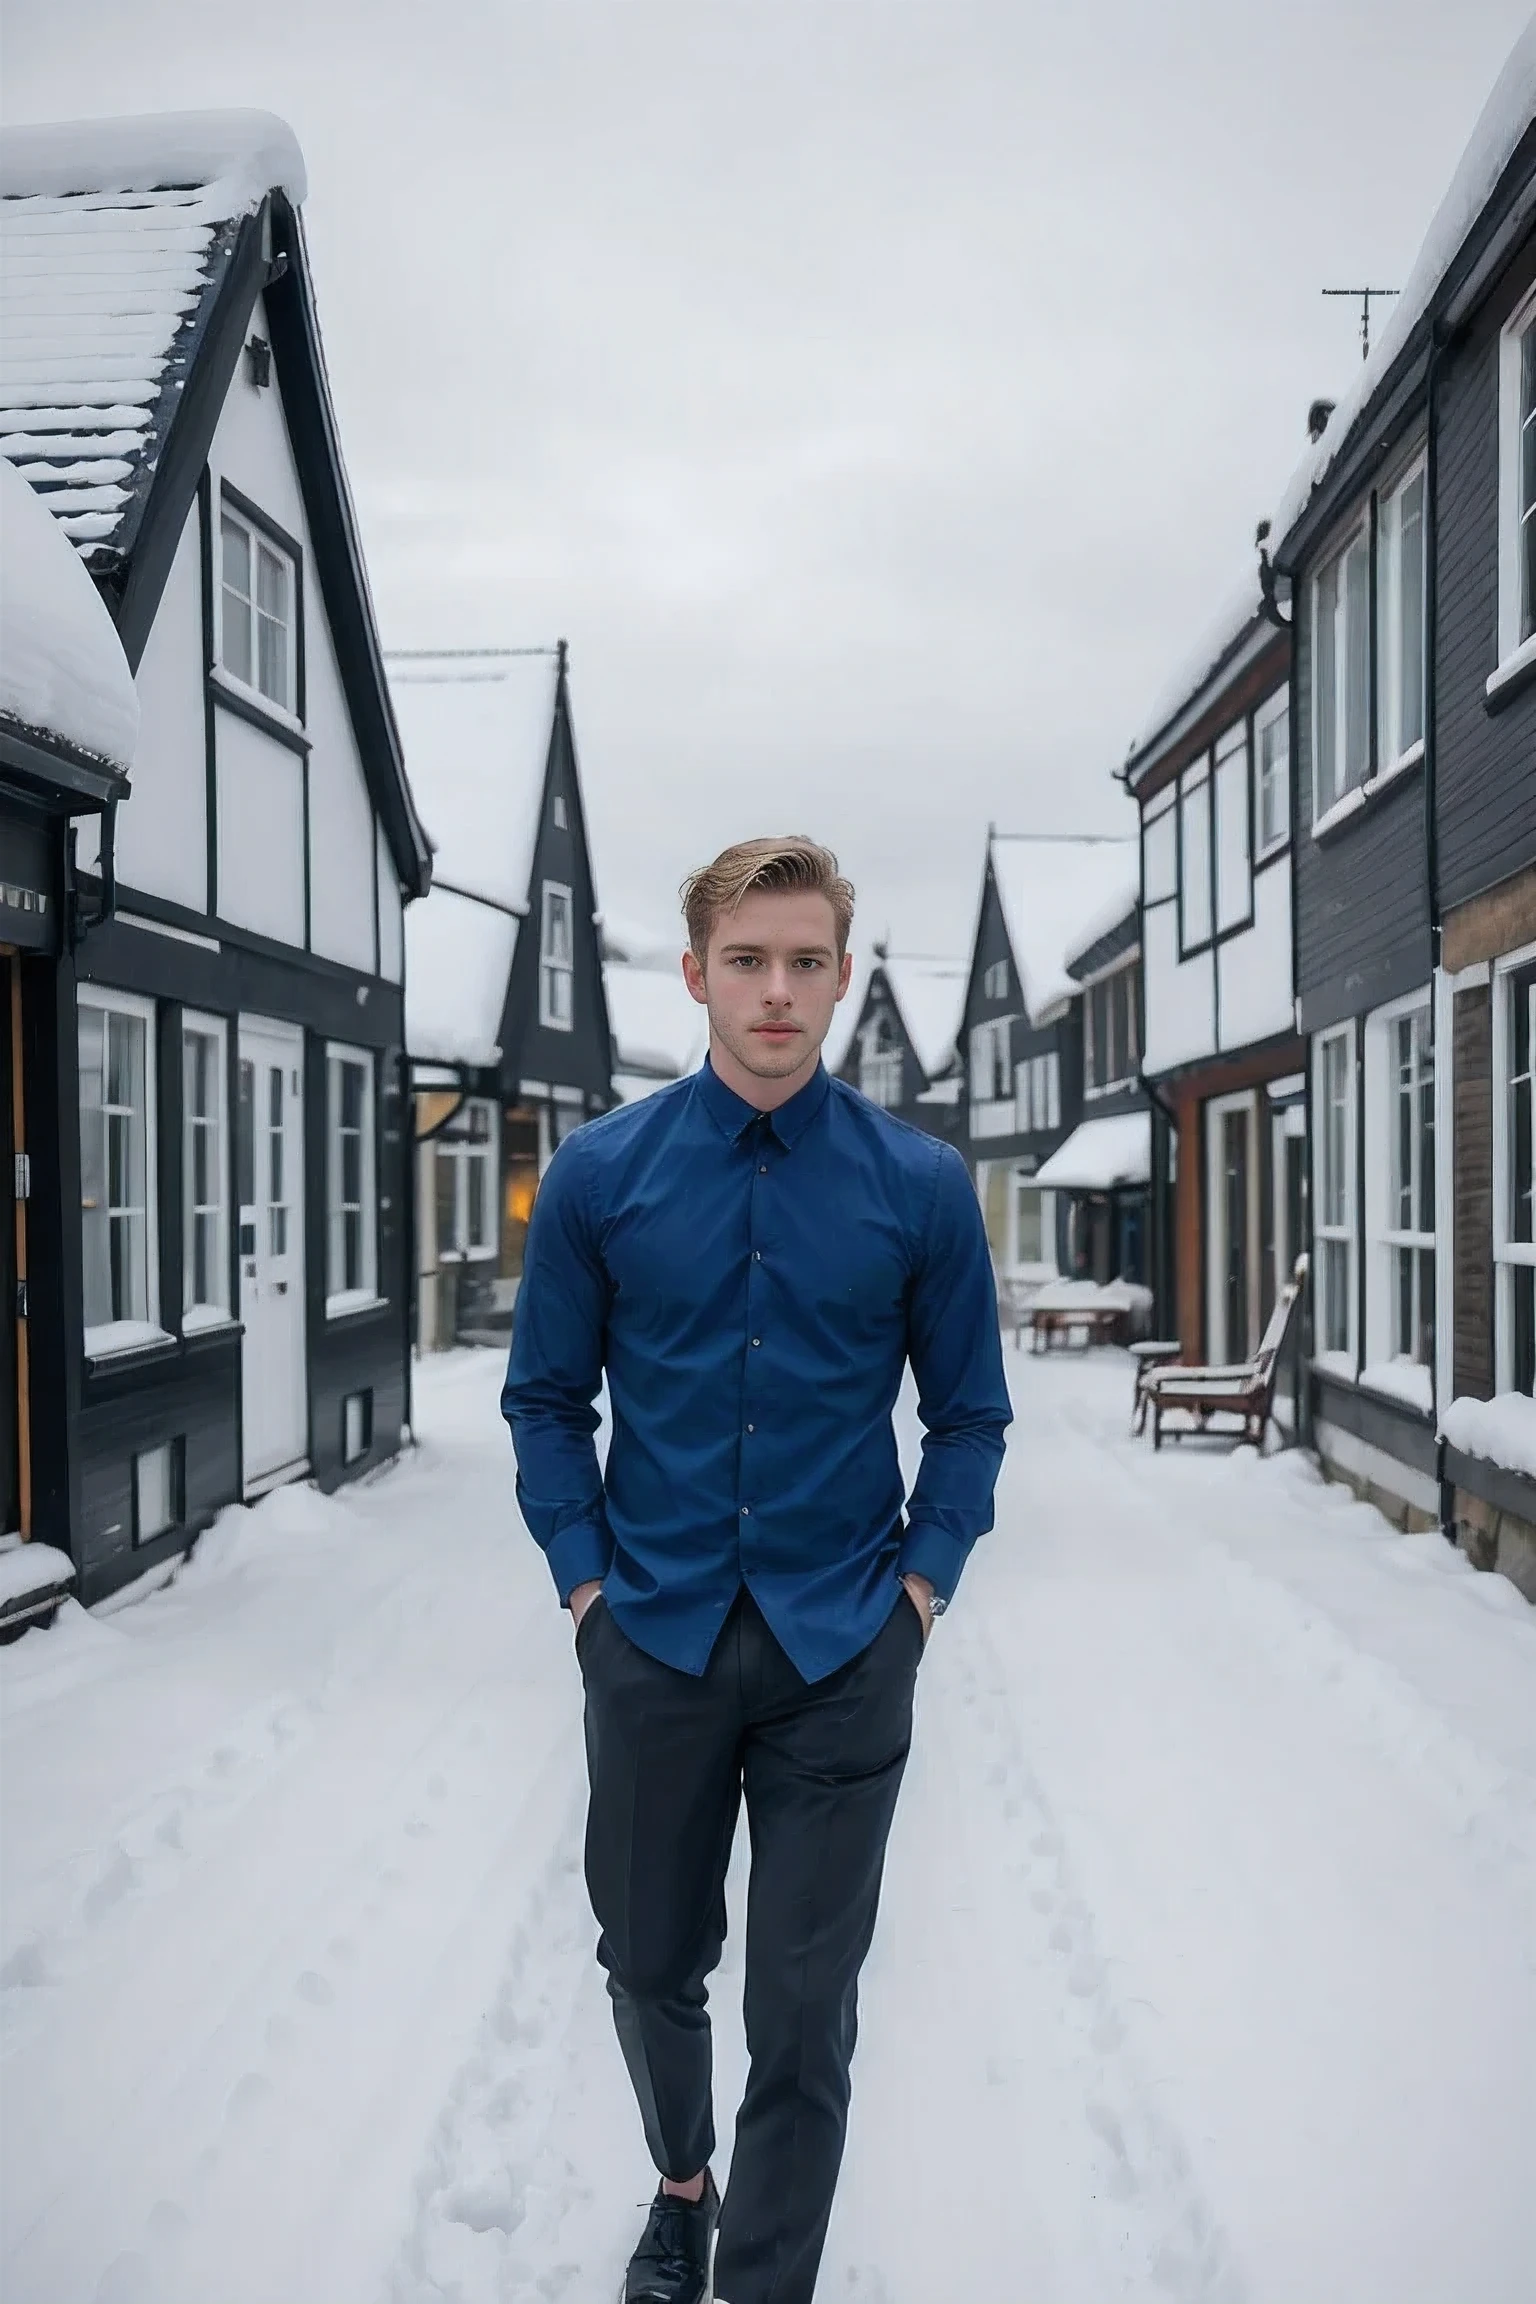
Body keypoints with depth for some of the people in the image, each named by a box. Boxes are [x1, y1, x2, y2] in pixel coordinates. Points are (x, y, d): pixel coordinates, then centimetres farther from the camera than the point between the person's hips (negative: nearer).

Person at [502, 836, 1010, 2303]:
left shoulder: (921, 1183, -6)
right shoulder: (599, 1174, -4)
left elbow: (968, 1413, 3)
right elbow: (547, 1396, 4)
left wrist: (925, 1578, -5)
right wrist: (584, 1575, -3)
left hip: (844, 1650, -1)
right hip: (653, 1640, 2)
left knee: (806, 2008, 7)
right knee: (651, 1963, 21)